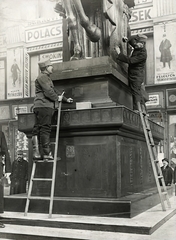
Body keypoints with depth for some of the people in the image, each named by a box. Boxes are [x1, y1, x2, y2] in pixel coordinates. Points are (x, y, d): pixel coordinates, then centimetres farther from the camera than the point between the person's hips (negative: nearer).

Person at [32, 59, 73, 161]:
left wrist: (65, 99, 29)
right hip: (44, 106, -10)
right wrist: (57, 98, -1)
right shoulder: (42, 77, -6)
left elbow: (54, 90, 32)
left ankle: (37, 153, 5)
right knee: (45, 128, -10)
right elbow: (48, 91, -16)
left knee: (37, 129, 5)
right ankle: (46, 153, -9)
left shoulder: (47, 78, 28)